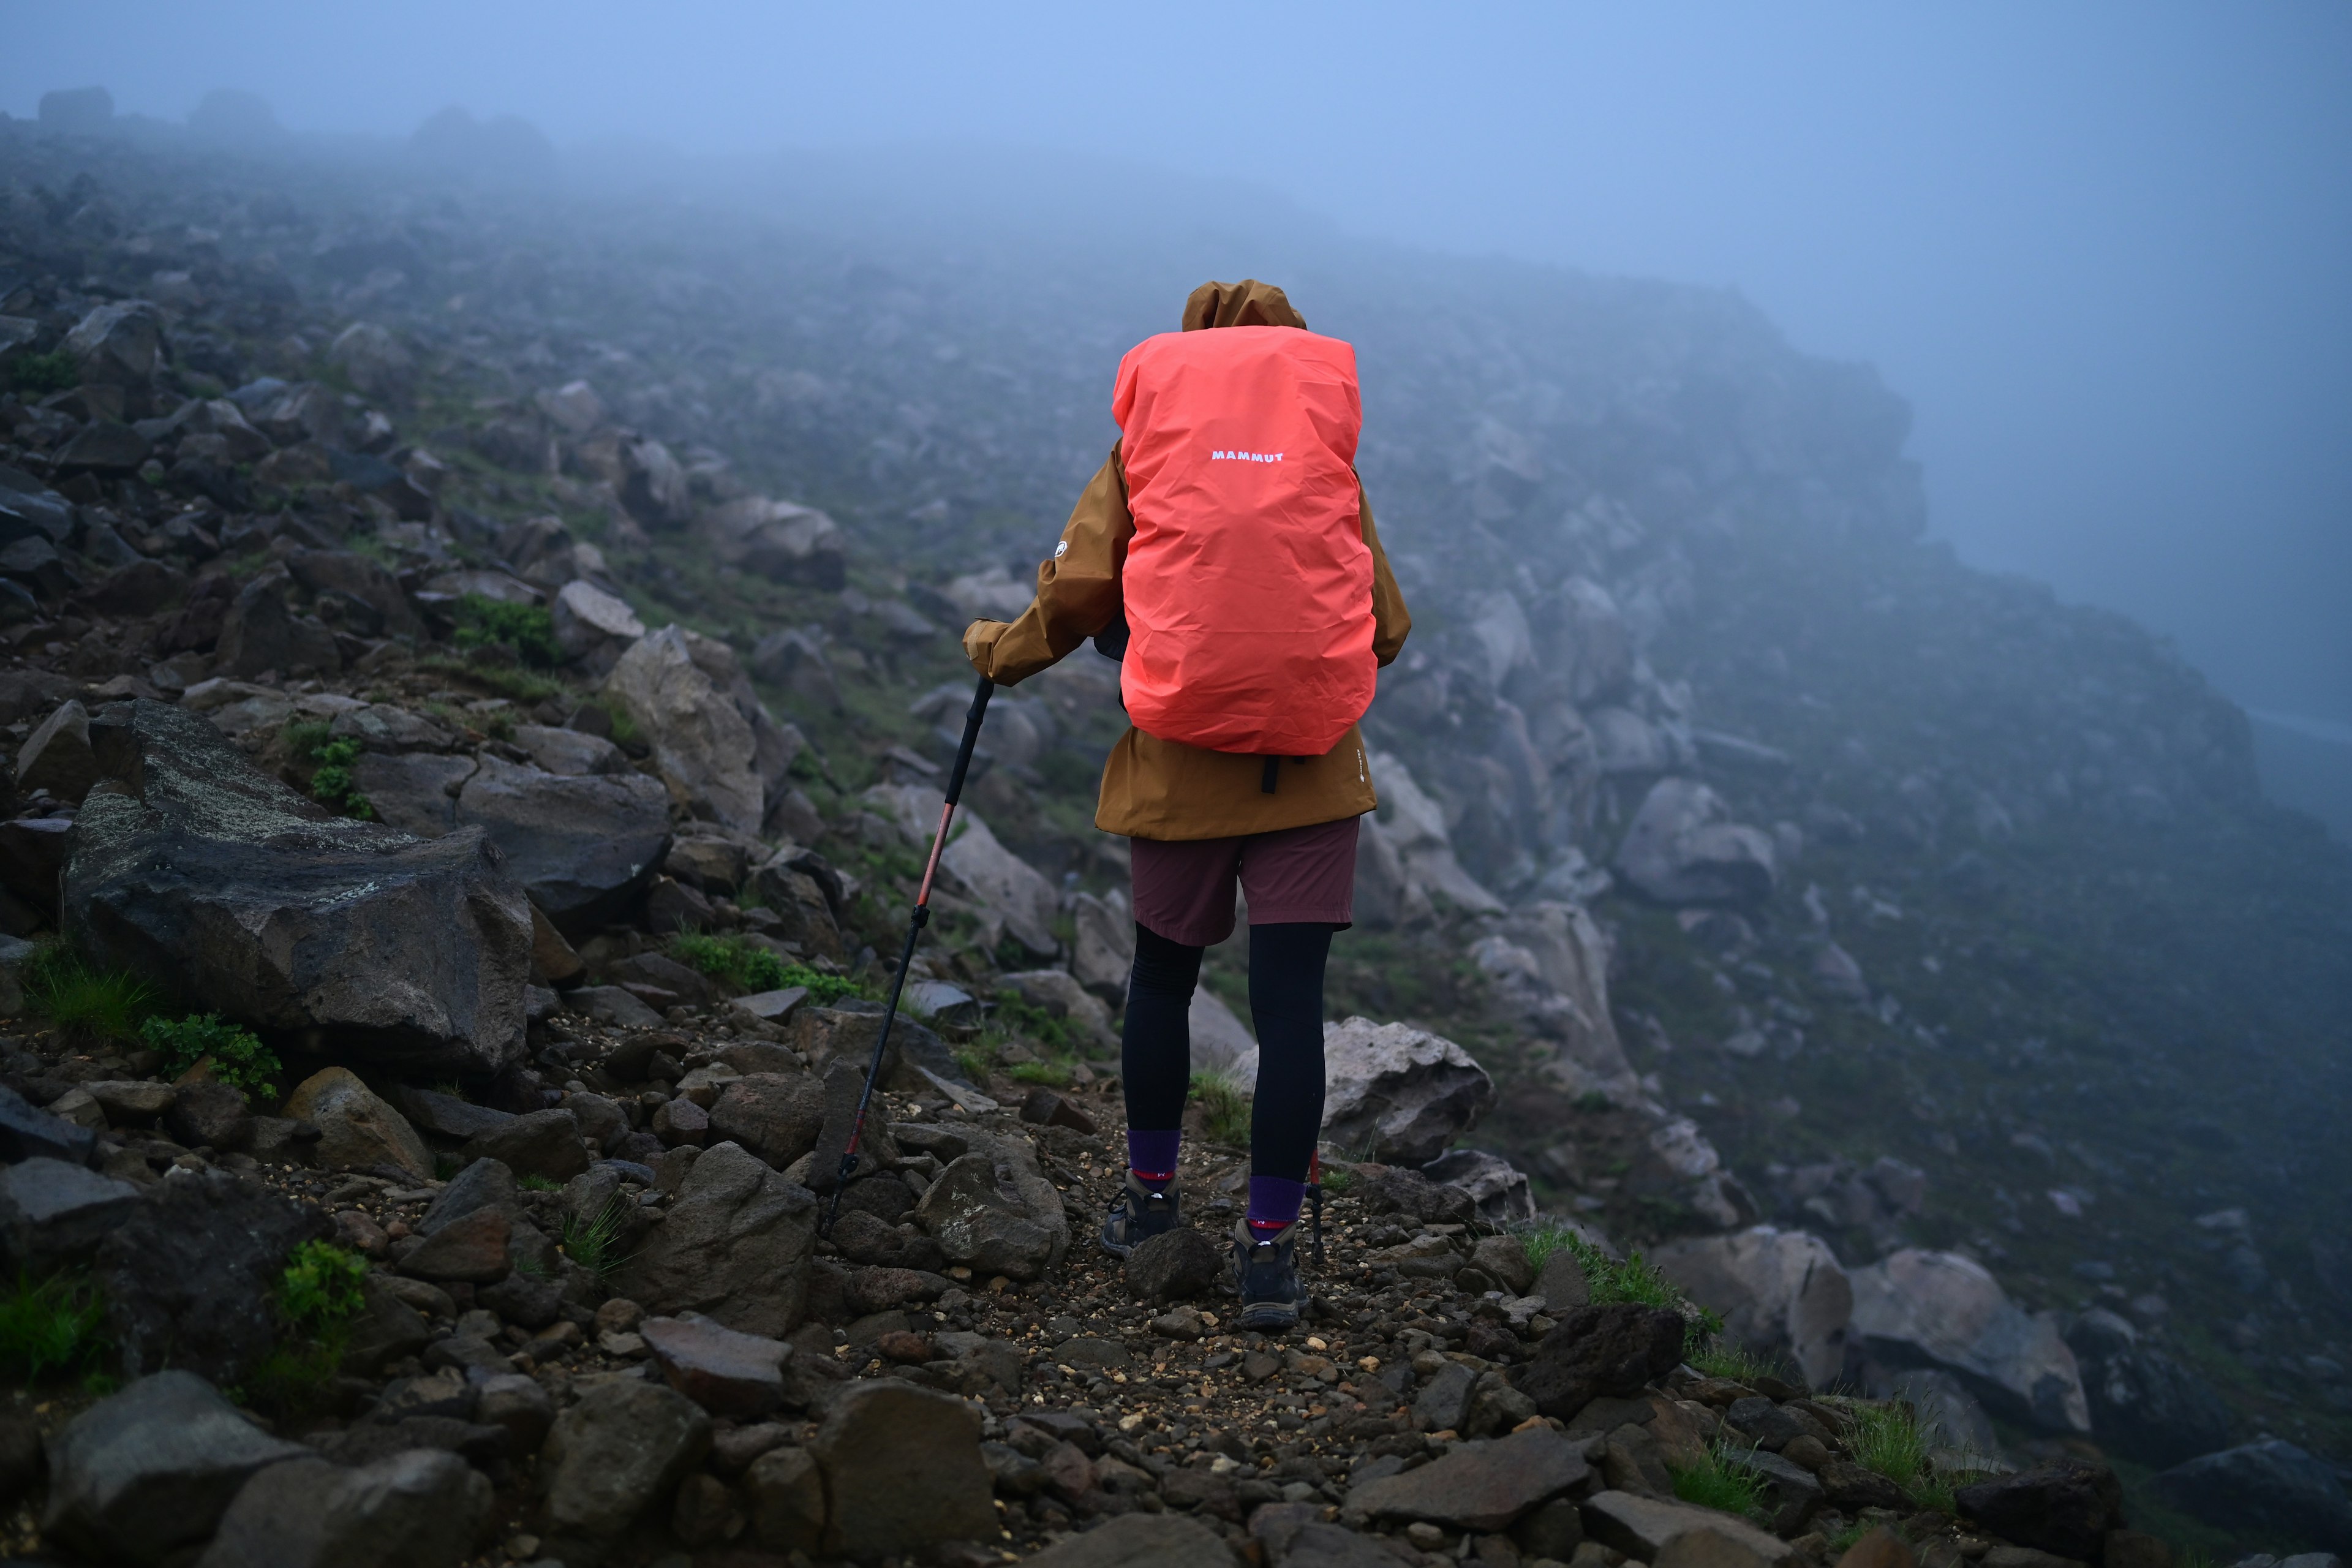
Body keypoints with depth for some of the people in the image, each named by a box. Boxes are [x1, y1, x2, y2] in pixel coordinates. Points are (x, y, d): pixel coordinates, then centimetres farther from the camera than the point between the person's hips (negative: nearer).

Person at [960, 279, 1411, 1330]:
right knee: (1290, 999, 2)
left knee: (1163, 977, 19)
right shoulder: (1330, 465, 8)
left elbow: (1075, 595, -2)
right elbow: (1387, 626, 9)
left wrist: (998, 653, 17)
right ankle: (1270, 1243, 6)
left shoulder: (1140, 457, 5)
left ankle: (1150, 1193, 33)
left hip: (1181, 761, 1)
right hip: (1311, 769, 0)